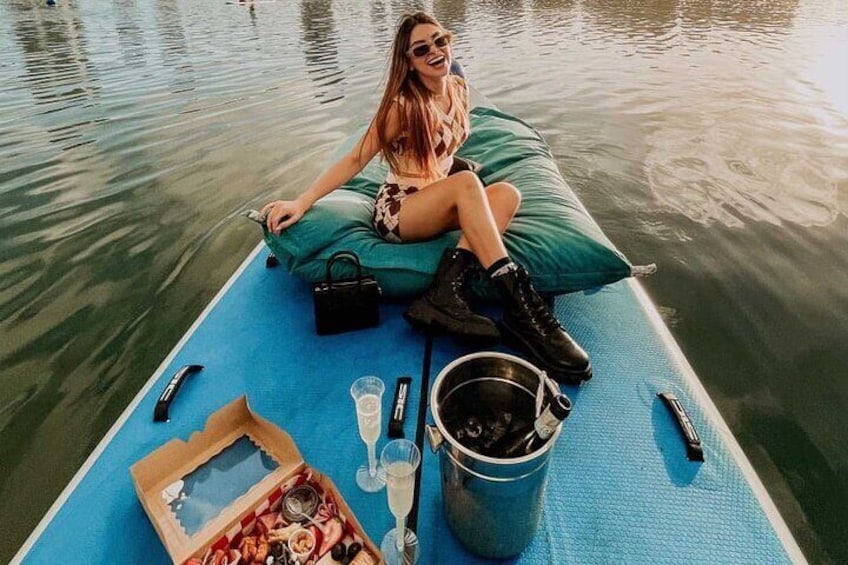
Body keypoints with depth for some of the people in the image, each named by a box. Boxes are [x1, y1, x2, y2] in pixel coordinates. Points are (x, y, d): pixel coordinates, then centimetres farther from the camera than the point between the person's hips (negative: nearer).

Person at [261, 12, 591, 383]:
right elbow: (355, 160, -11)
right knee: (467, 183, -34)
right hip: (397, 211, -6)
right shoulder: (403, 105, -11)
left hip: (437, 207, 6)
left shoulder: (459, 89, 7)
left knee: (506, 193, -21)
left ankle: (447, 290, -37)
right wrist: (300, 202, -18)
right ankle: (519, 306, -41)